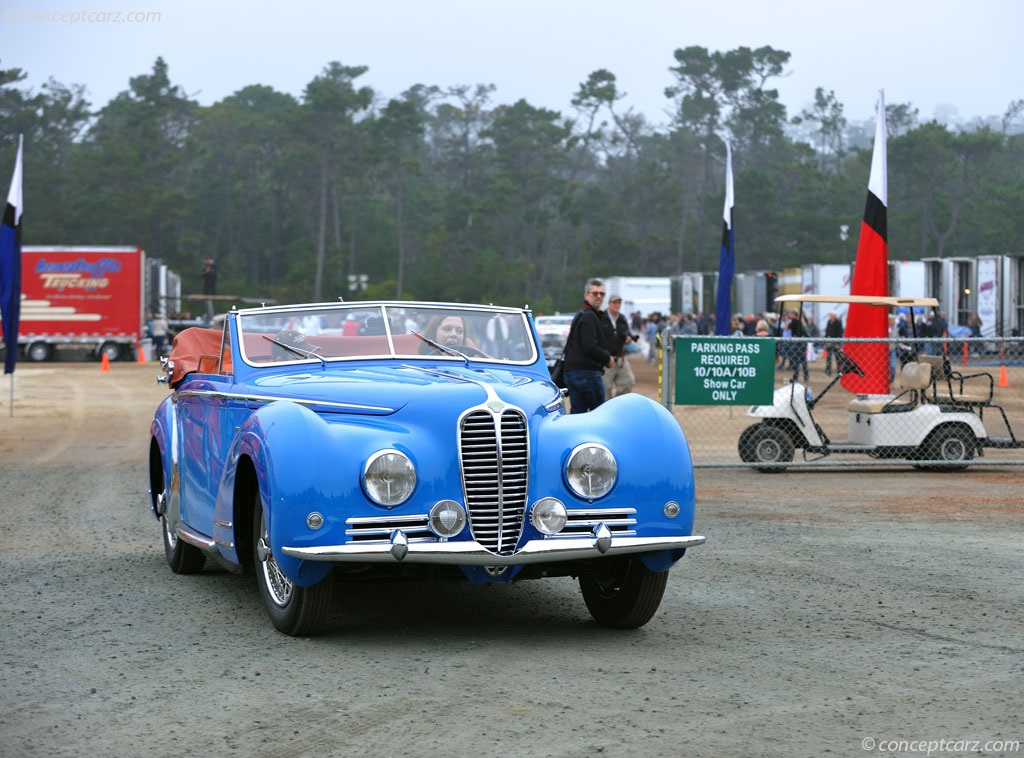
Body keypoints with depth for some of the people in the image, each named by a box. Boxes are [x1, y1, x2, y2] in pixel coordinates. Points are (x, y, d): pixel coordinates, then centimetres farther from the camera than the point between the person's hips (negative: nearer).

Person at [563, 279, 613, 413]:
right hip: (587, 372, -10)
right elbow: (589, 347, -21)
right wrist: (607, 358, -7)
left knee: (576, 412, 7)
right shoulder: (589, 316, -11)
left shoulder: (580, 314, 22)